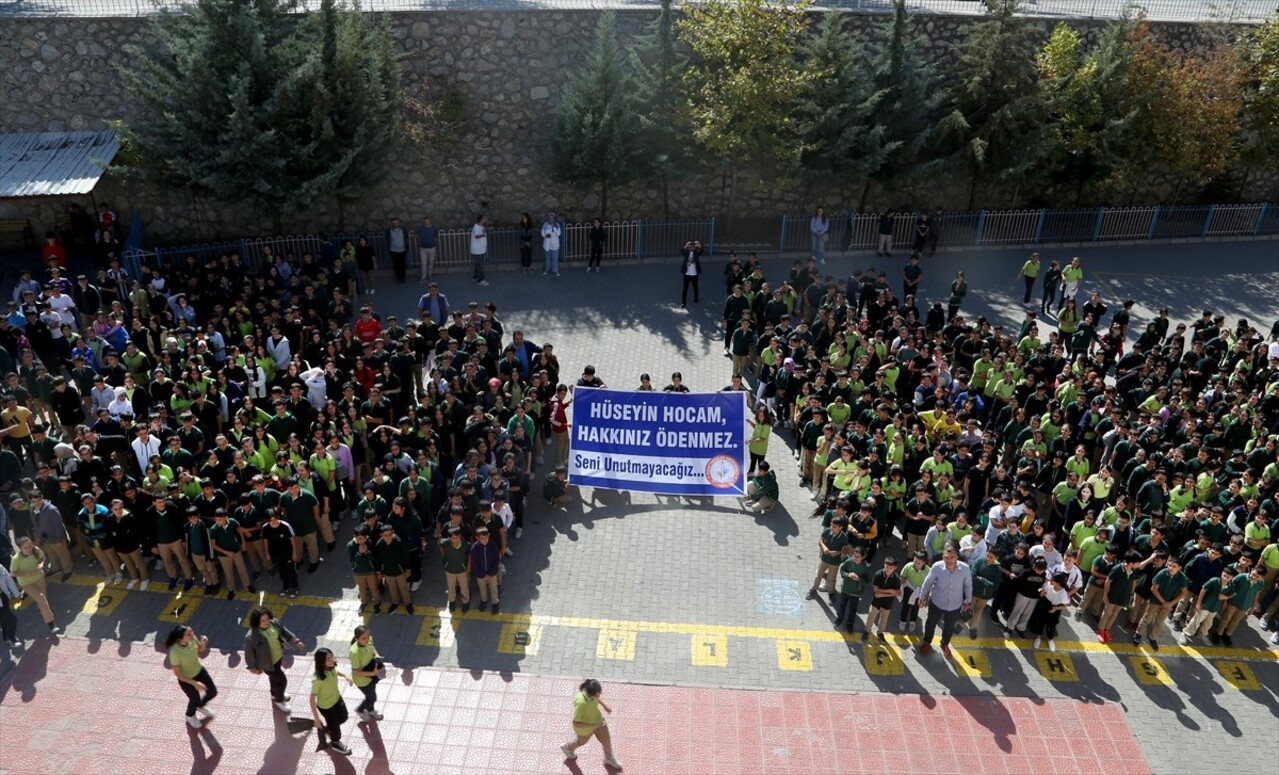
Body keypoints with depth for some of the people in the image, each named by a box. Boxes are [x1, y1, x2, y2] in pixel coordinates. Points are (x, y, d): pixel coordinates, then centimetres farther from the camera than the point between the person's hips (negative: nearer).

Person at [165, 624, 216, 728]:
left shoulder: (192, 638, -24)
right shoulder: (175, 652, -39)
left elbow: (201, 650, -3)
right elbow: (177, 674, -26)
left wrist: (204, 643, -26)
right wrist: (195, 683, -27)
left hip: (199, 671, 5)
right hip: (186, 679, -5)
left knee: (213, 692, 19)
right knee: (195, 700, 21)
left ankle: (201, 706, 54)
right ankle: (190, 717, 57)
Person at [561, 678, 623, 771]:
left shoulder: (590, 689, -28)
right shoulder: (581, 703, -47)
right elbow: (576, 723, -36)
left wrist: (604, 705, -7)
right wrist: (594, 725, -34)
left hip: (597, 719, 5)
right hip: (584, 726, -5)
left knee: (607, 740, 21)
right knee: (582, 741, 28)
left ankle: (609, 758, 54)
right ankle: (568, 748, 63)